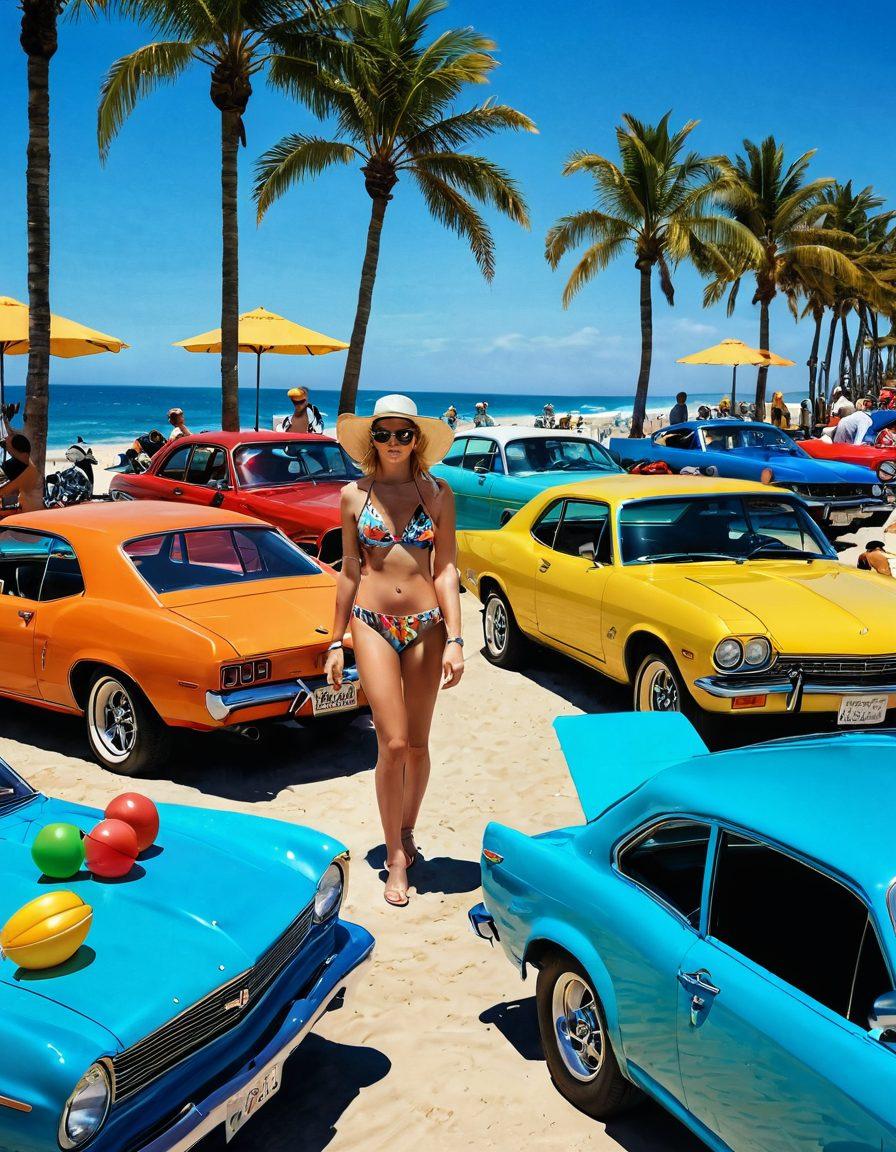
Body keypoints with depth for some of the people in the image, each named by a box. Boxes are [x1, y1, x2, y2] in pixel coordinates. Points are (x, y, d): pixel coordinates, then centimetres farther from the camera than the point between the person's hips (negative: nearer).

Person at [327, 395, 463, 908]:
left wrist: (455, 639, -8)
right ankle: (396, 859, 6)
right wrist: (337, 642, 9)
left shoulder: (437, 493, 2)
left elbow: (446, 569, 0)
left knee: (418, 744, 10)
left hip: (425, 625, 1)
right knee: (393, 744, -8)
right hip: (373, 625, -1)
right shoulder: (355, 495, 4)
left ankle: (407, 831, 34)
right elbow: (349, 571, 8)